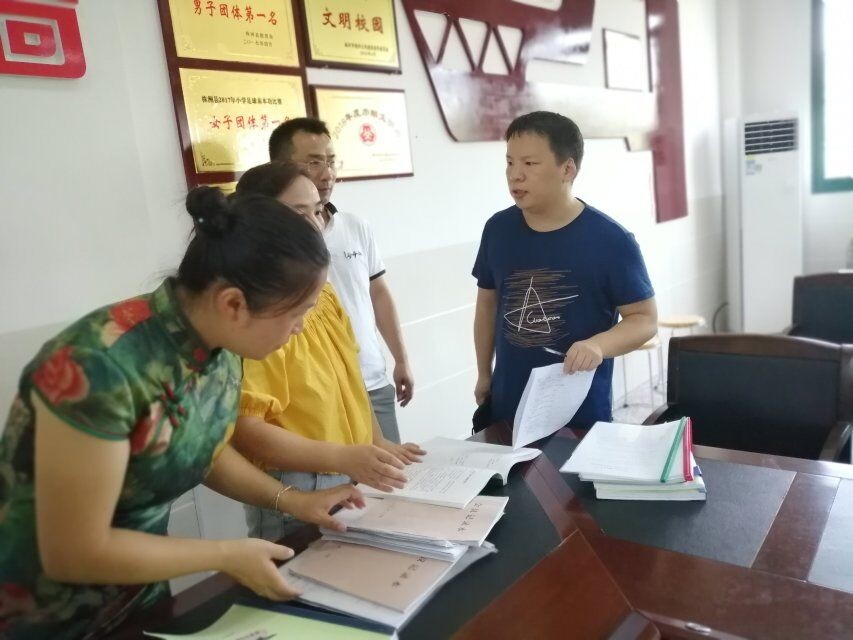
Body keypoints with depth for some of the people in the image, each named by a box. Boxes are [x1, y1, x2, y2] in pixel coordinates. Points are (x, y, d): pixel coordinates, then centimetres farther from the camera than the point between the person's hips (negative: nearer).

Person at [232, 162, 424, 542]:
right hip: (295, 492, -8)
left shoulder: (322, 293, 7)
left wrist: (378, 444, 6)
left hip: (355, 480, 8)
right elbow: (243, 428, -23)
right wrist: (343, 458, -28)